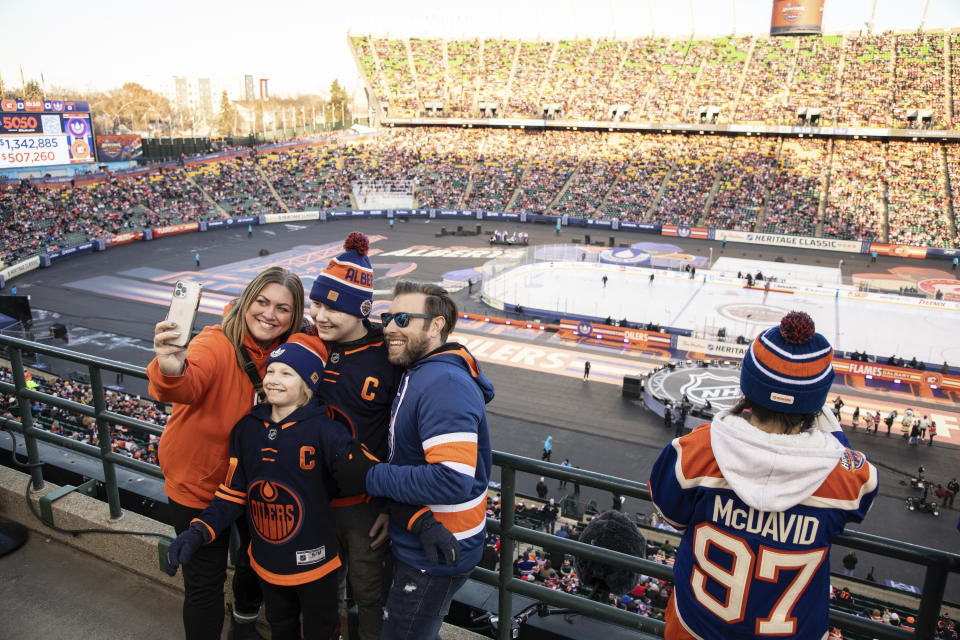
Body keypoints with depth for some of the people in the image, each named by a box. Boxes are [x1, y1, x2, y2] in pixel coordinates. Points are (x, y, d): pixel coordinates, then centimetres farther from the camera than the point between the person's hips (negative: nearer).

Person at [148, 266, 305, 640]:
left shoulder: (289, 353, -10)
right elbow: (187, 385, -47)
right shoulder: (216, 345, -28)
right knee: (205, 581, 5)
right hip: (197, 482, -6)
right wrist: (172, 372, -68)